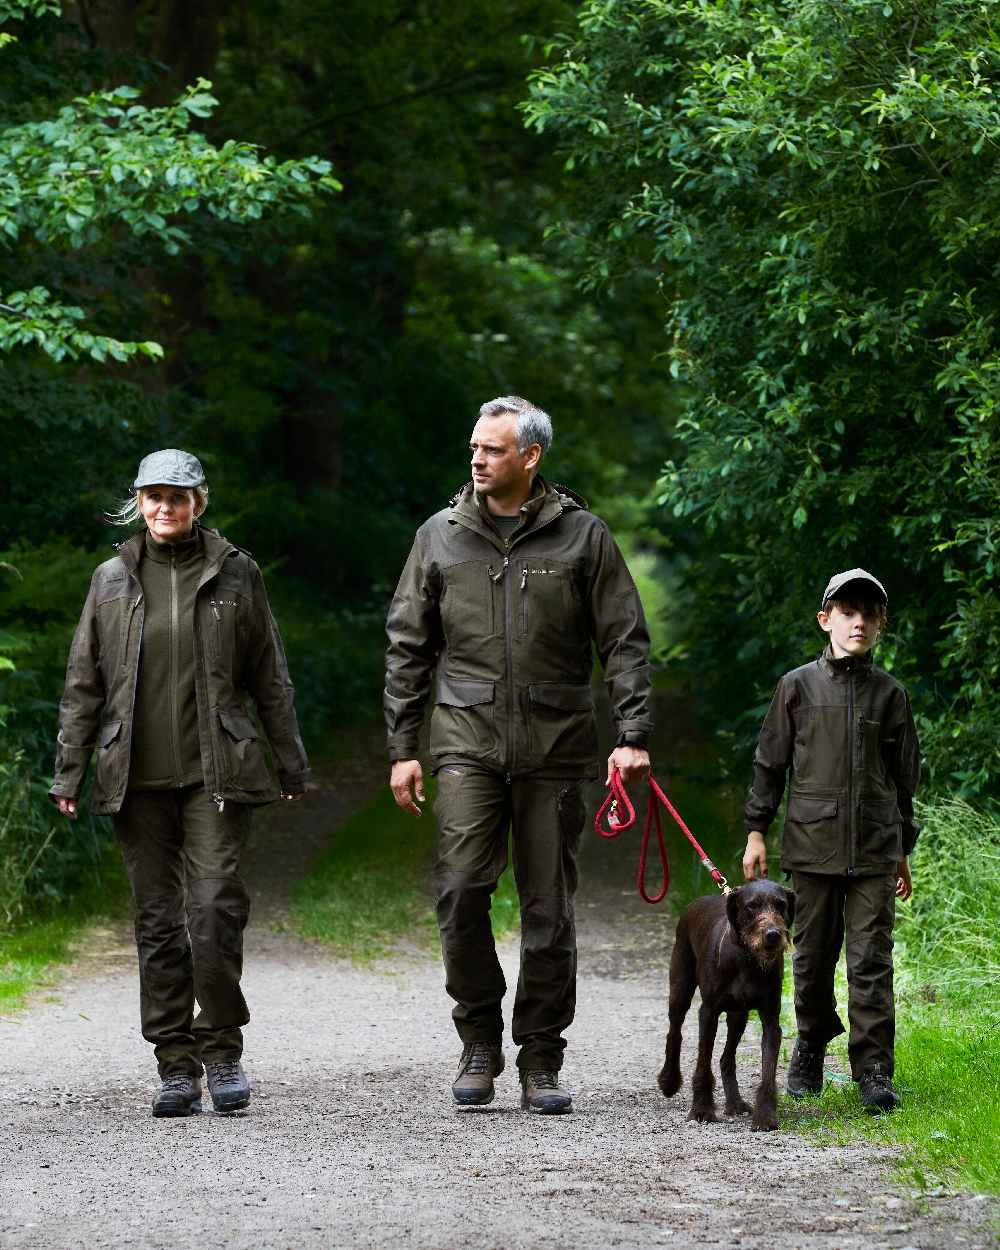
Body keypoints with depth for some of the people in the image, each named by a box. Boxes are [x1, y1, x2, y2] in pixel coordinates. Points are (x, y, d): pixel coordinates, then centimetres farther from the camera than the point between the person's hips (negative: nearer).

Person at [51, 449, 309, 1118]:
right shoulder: (113, 580, 8)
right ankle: (177, 1066, 9)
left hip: (216, 773, -2)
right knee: (158, 922, 3)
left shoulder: (235, 574, 5)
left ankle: (222, 1048, 2)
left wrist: (292, 762, 10)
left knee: (215, 908, -12)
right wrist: (69, 772, 6)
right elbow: (83, 684, 11)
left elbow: (270, 678, 10)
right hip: (138, 779, 2)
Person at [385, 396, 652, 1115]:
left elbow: (626, 643, 4)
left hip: (555, 745, 0)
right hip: (467, 739, 1)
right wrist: (402, 747, 7)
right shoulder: (441, 537, 8)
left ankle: (541, 1061, 12)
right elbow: (408, 648, 12)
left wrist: (632, 735, -6)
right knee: (461, 888, -14)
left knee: (549, 907, 2)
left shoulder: (582, 537, 4)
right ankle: (480, 1041, 2)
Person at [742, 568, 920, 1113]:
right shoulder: (797, 686, 4)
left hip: (875, 850, 0)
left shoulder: (891, 695, 7)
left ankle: (873, 1069, -4)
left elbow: (904, 776, 14)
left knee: (871, 960, -5)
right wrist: (756, 832, 5)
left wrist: (904, 851, 15)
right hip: (812, 843, 0)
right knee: (813, 956, 6)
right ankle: (811, 1045, 27)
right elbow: (770, 762, 9)